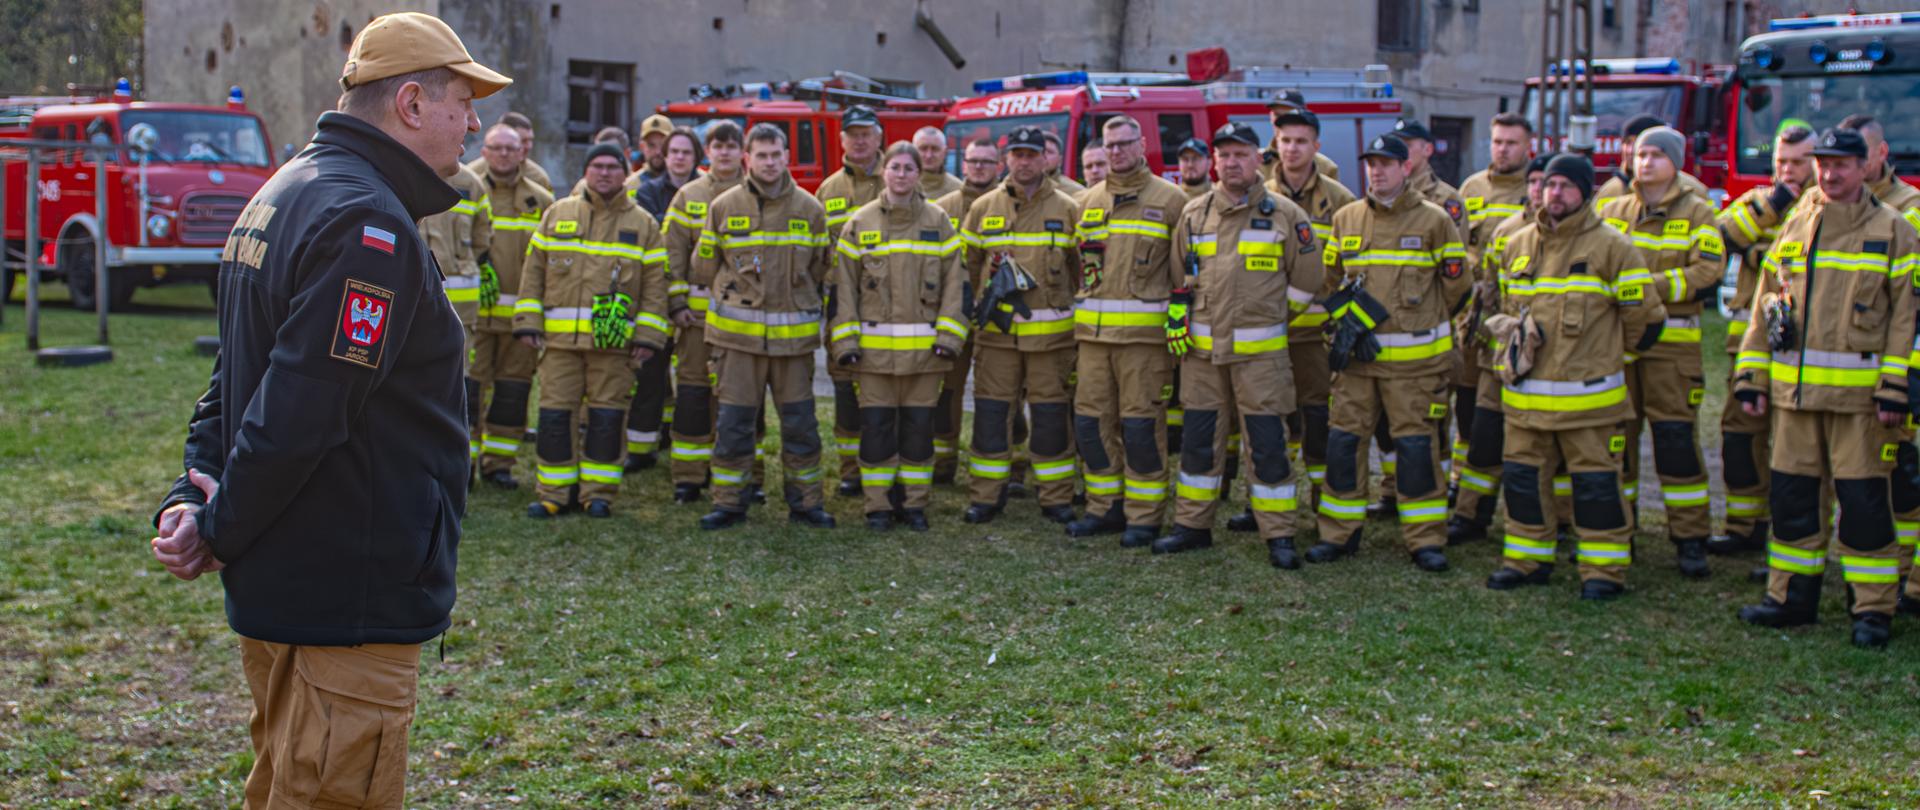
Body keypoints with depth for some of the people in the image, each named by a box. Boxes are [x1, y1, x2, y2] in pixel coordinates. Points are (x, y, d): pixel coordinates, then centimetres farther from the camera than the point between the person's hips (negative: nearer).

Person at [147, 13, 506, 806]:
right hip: (349, 598, -11)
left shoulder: (283, 195, 14)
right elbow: (302, 409, -25)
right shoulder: (368, 224, -21)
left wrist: (191, 496, 3)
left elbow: (235, 377, 14)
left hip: (275, 588, 11)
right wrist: (221, 528, -13)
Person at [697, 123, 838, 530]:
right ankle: (729, 503, 11)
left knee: (800, 423, 5)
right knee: (733, 423, 2)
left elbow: (822, 268, 14)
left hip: (794, 335, 1)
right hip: (738, 333, -1)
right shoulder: (724, 206, 3)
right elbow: (703, 265, 12)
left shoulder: (810, 208, 5)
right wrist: (738, 289, 9)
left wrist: (793, 296, 9)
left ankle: (804, 502, 16)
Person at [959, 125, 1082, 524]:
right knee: (991, 411, 2)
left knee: (1051, 413, 2)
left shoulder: (1066, 209, 6)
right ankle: (986, 496, 9)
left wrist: (1082, 322, 4)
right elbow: (967, 268, 11)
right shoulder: (983, 208, 8)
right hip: (996, 330, 1)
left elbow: (1081, 271, 8)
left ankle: (1056, 498, 10)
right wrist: (975, 309, 5)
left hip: (1050, 333, -1)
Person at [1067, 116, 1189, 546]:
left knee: (1141, 423, -4)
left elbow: (1185, 268, 2)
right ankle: (1104, 507, 17)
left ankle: (1145, 516, 5)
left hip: (1145, 331, -5)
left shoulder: (1170, 199, 2)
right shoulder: (1088, 201, 16)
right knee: (1091, 420, 5)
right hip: (1093, 331, 5)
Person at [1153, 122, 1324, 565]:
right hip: (1201, 347, 3)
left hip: (1260, 350, -3)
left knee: (1267, 442, -3)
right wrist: (1177, 313, 7)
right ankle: (1192, 525, 19)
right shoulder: (1194, 213, 8)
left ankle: (1279, 536, 2)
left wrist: (1272, 317, 7)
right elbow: (1178, 272, 19)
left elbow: (1307, 277, 5)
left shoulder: (1285, 214, -1)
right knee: (1199, 440, 9)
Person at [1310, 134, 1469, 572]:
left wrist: (1422, 323, 11)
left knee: (1416, 445, -2)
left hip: (1414, 358, -3)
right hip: (1356, 354, 3)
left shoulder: (1434, 220, -1)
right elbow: (1331, 276, 20)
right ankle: (1339, 532, 12)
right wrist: (1348, 321, 13)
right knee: (1342, 439, 2)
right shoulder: (1346, 218, 9)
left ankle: (1425, 538, 6)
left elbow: (1457, 283, 7)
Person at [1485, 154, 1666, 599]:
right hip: (1525, 393, 5)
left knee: (1595, 481, -1)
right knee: (1521, 476, 9)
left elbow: (1644, 315, 0)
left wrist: (1612, 353, 11)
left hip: (1588, 392, -5)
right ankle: (1527, 559, 22)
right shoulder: (1517, 246, 12)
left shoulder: (1611, 246, -5)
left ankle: (1604, 569, 7)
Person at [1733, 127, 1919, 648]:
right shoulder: (1794, 226, 13)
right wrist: (1750, 376, 11)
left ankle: (1873, 609, 5)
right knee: (1791, 492, 8)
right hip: (1794, 389, 4)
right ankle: (1792, 596, 18)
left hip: (1858, 391, -4)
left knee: (1862, 498, -3)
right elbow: (1765, 306, 15)